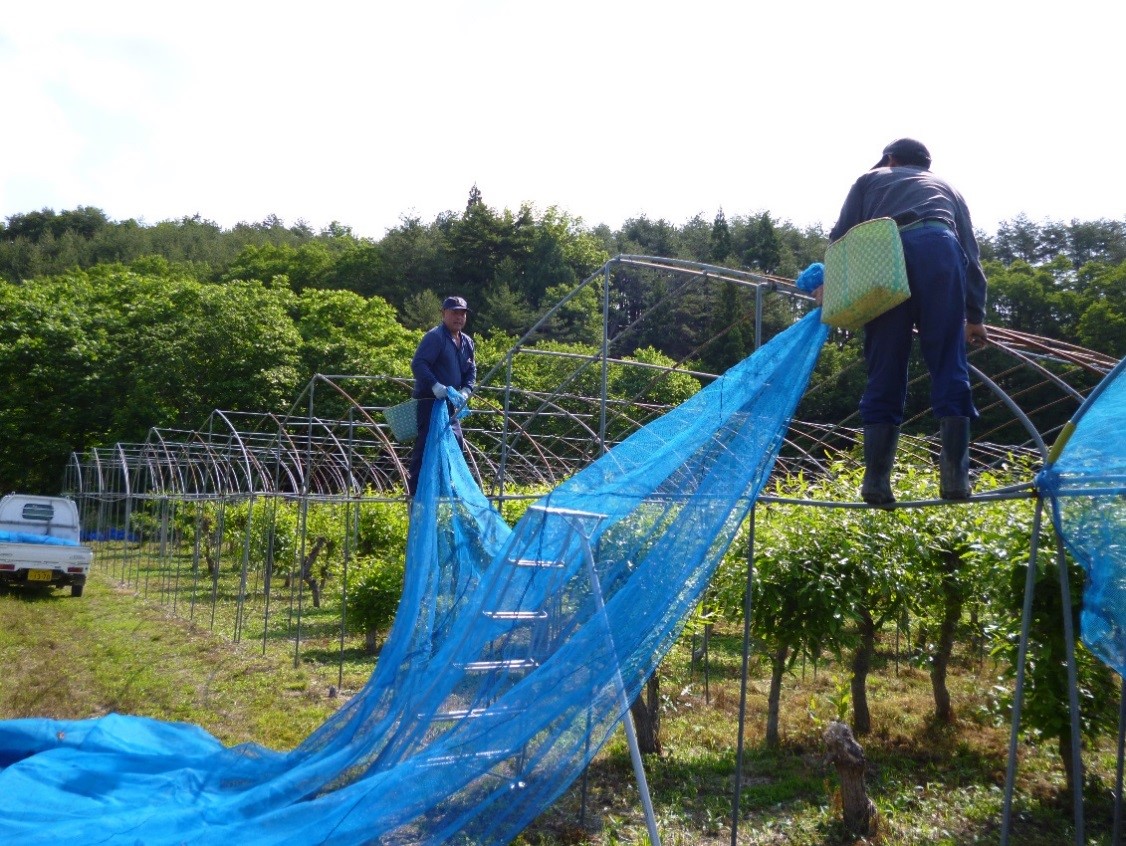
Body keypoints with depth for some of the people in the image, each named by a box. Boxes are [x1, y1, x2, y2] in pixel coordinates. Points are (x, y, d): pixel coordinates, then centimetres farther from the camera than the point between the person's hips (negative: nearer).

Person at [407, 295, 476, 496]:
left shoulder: (467, 343, 14)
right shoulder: (434, 337, -13)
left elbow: (471, 372, 20)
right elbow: (418, 364, -22)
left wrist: (465, 391, 1)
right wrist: (435, 385, -34)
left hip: (451, 405, 9)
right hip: (430, 402, -9)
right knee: (425, 446, -10)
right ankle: (415, 492, -6)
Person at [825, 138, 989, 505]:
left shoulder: (870, 179, 33)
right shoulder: (946, 187, 37)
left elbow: (840, 237, 18)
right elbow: (971, 254, 28)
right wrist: (975, 315, 25)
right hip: (940, 248, 1)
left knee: (884, 374, 2)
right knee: (949, 366, 2)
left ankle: (876, 481, -3)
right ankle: (955, 477, -6)